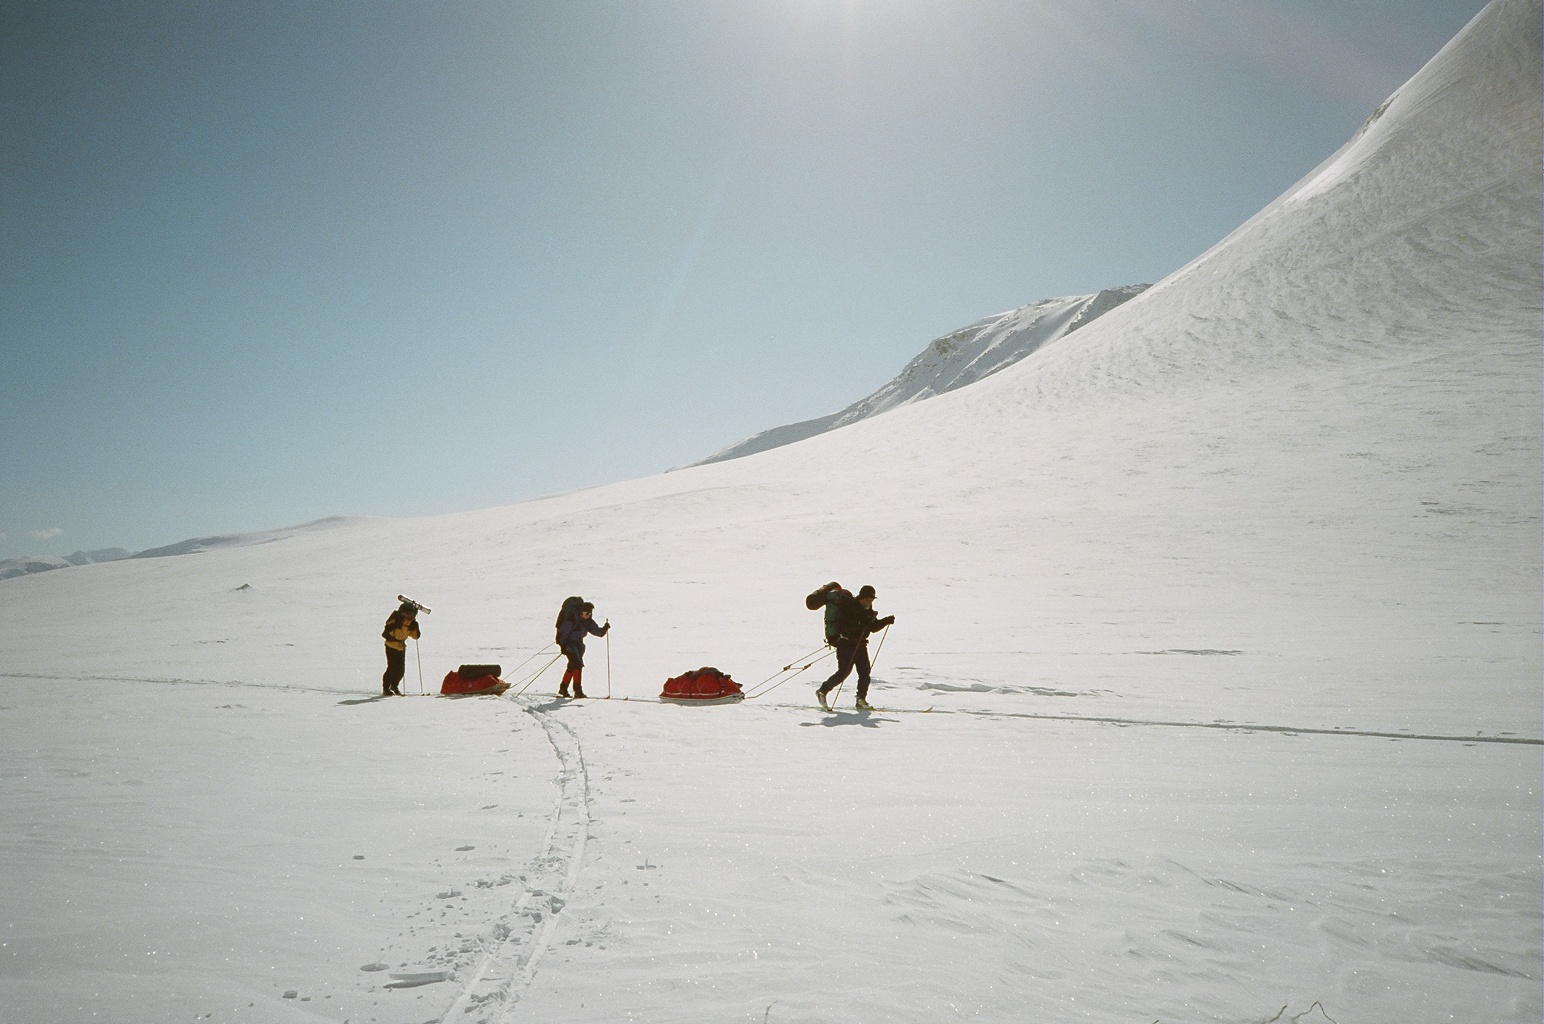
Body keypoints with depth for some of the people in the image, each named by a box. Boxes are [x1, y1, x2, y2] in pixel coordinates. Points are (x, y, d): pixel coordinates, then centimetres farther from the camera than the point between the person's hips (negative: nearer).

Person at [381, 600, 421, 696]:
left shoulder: (411, 623, -1)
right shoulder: (395, 621, -21)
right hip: (391, 647, -6)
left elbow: (415, 636, -2)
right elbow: (385, 634, -20)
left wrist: (415, 625, -16)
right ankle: (386, 689, 1)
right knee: (392, 667, -11)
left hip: (402, 647, 6)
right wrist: (395, 641, -25)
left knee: (401, 669, 4)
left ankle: (394, 686, 26)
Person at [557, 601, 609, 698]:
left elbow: (598, 631, 4)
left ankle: (563, 689, 27)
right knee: (577, 665, -17)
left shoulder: (588, 622, 3)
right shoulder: (572, 620, -19)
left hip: (578, 645, 8)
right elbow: (562, 632, -17)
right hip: (569, 644, -8)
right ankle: (578, 690, -17)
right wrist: (562, 645, -22)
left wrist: (605, 628, -14)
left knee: (572, 667, 14)